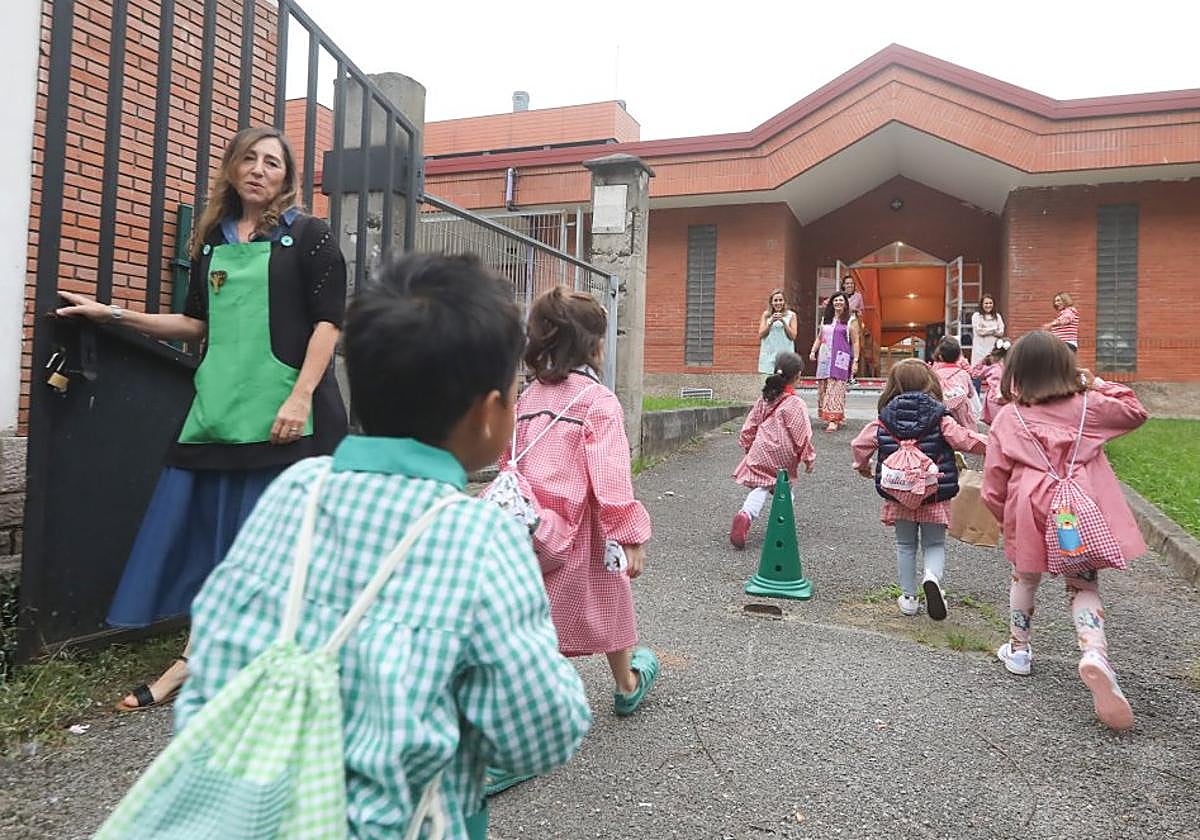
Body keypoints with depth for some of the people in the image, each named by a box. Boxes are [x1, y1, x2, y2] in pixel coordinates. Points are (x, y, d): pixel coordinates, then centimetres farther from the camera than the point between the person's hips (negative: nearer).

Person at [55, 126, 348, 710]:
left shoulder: (308, 236, 1)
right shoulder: (213, 241, 16)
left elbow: (328, 322, -7)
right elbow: (198, 324, 21)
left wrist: (300, 398, -16)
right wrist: (116, 315, 15)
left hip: (283, 409, -5)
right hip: (221, 403, 5)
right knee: (208, 527, 8)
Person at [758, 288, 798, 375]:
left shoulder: (791, 315, 4)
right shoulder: (766, 315, 8)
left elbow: (793, 336, 0)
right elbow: (761, 335, 2)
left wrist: (784, 322, -12)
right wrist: (771, 322, -11)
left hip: (785, 354, -1)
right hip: (769, 355, 1)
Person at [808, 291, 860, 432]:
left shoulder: (850, 321, 3)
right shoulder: (825, 319, 16)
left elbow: (855, 342, 1)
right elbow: (819, 338, 21)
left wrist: (855, 361, -5)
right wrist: (813, 351, 6)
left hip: (840, 359, -5)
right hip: (825, 359, 5)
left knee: (836, 389, -10)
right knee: (823, 388, 3)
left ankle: (834, 420, -12)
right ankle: (826, 416, 13)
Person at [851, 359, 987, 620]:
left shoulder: (884, 421, -3)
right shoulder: (940, 420, -9)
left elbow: (859, 445, 2)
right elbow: (966, 440, -13)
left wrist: (863, 467, 21)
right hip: (935, 496, -2)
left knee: (905, 545, 17)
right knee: (935, 544, 13)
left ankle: (908, 598, 21)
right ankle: (933, 577, -17)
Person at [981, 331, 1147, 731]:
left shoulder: (1007, 418, -1)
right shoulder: (1087, 406, 3)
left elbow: (995, 481, 0)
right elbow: (1135, 412, 23)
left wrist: (1004, 515, 16)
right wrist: (1096, 383, 25)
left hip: (1030, 510, -1)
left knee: (1025, 578, 21)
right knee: (1084, 587, 11)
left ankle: (1019, 649, 34)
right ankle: (1094, 654, -14)